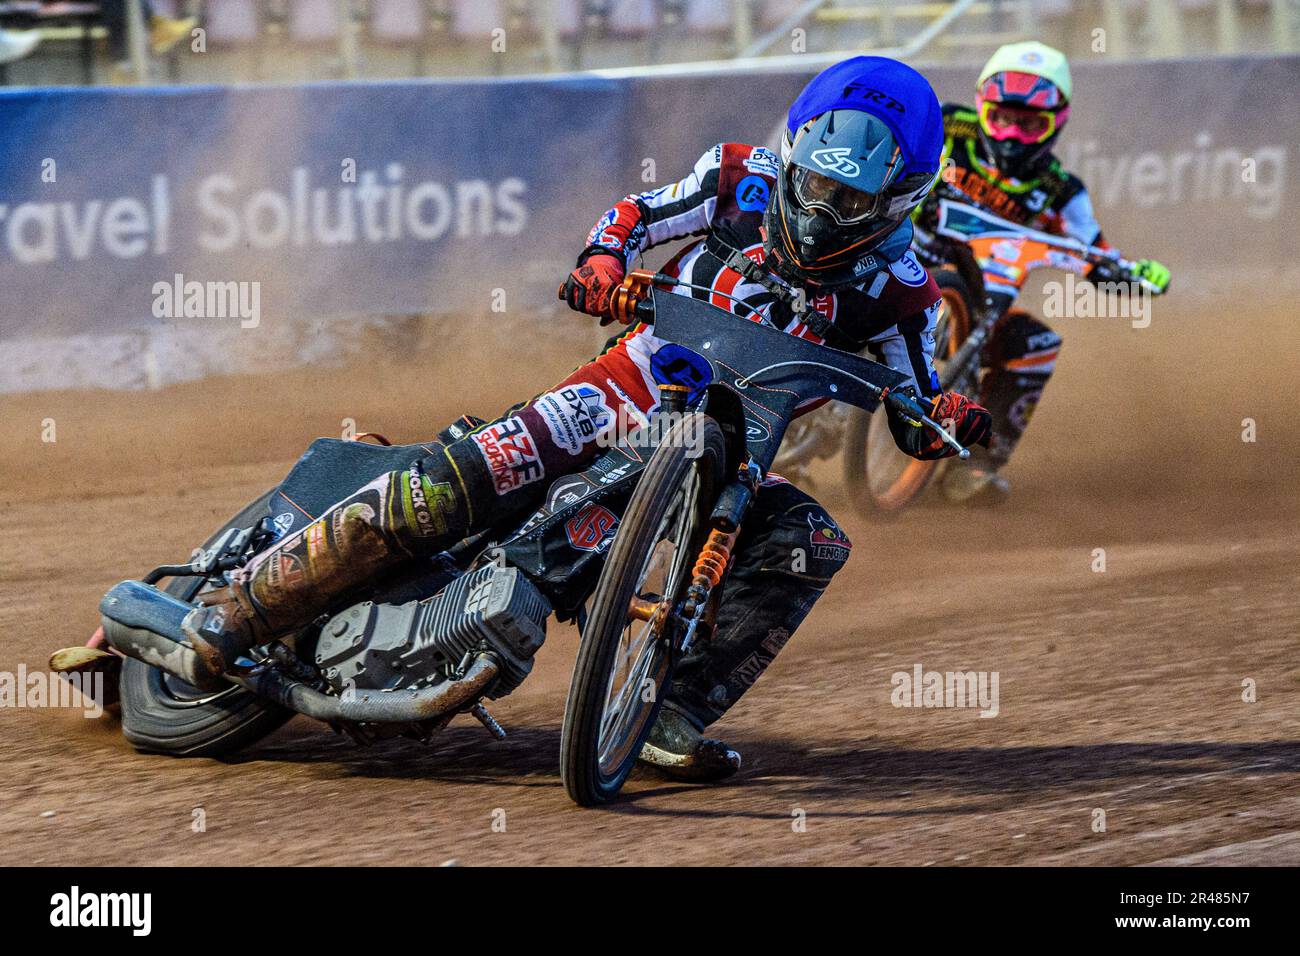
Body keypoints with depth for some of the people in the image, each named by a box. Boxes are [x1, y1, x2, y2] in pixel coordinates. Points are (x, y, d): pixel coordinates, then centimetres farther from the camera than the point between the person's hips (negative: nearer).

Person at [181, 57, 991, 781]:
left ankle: (679, 712, -25)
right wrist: (603, 259, -16)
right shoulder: (741, 180, -6)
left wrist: (951, 416, -25)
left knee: (812, 545, -27)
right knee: (452, 489, -23)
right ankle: (246, 602, -17)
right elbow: (638, 214, 7)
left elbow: (914, 427, -1)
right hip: (634, 391, -2)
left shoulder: (895, 289, -7)